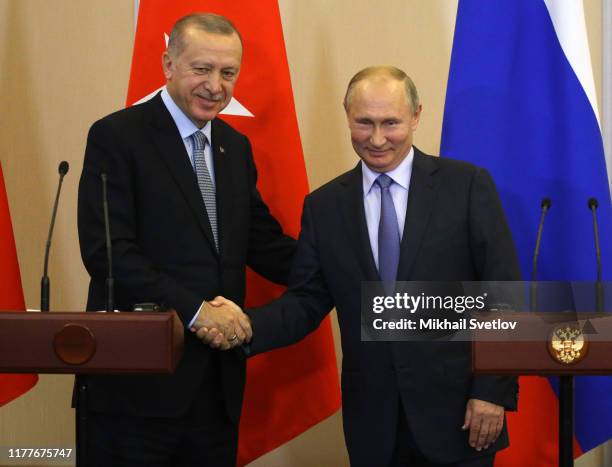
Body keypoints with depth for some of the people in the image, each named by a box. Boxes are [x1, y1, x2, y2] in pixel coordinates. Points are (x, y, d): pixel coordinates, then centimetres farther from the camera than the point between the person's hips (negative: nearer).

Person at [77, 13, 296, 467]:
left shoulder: (236, 147, 15)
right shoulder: (116, 136, -7)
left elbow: (263, 243, 14)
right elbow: (106, 251, -15)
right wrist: (195, 309, -21)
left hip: (218, 376, 6)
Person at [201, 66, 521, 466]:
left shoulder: (467, 185, -3)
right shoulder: (324, 205, 6)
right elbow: (307, 301, 4)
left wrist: (493, 391, -10)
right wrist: (245, 325, -14)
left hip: (457, 410, -2)